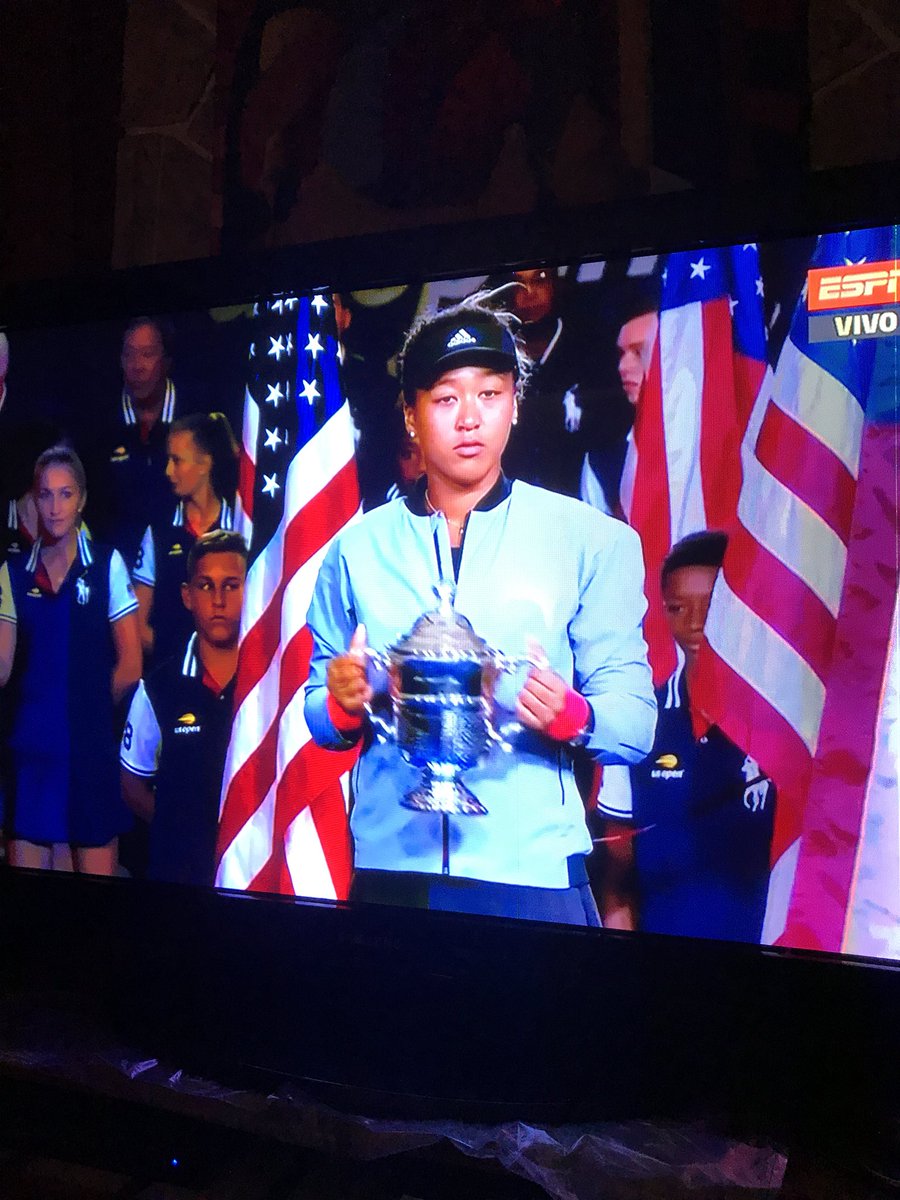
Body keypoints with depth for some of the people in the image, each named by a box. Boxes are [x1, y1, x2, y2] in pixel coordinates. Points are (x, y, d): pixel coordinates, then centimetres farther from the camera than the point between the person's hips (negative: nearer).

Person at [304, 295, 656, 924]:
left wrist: (570, 715, -23)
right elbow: (322, 716, 10)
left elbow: (636, 724, -3)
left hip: (534, 871, -1)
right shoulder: (357, 548, 6)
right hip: (389, 866, 2)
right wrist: (344, 705, -11)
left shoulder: (595, 541, 0)